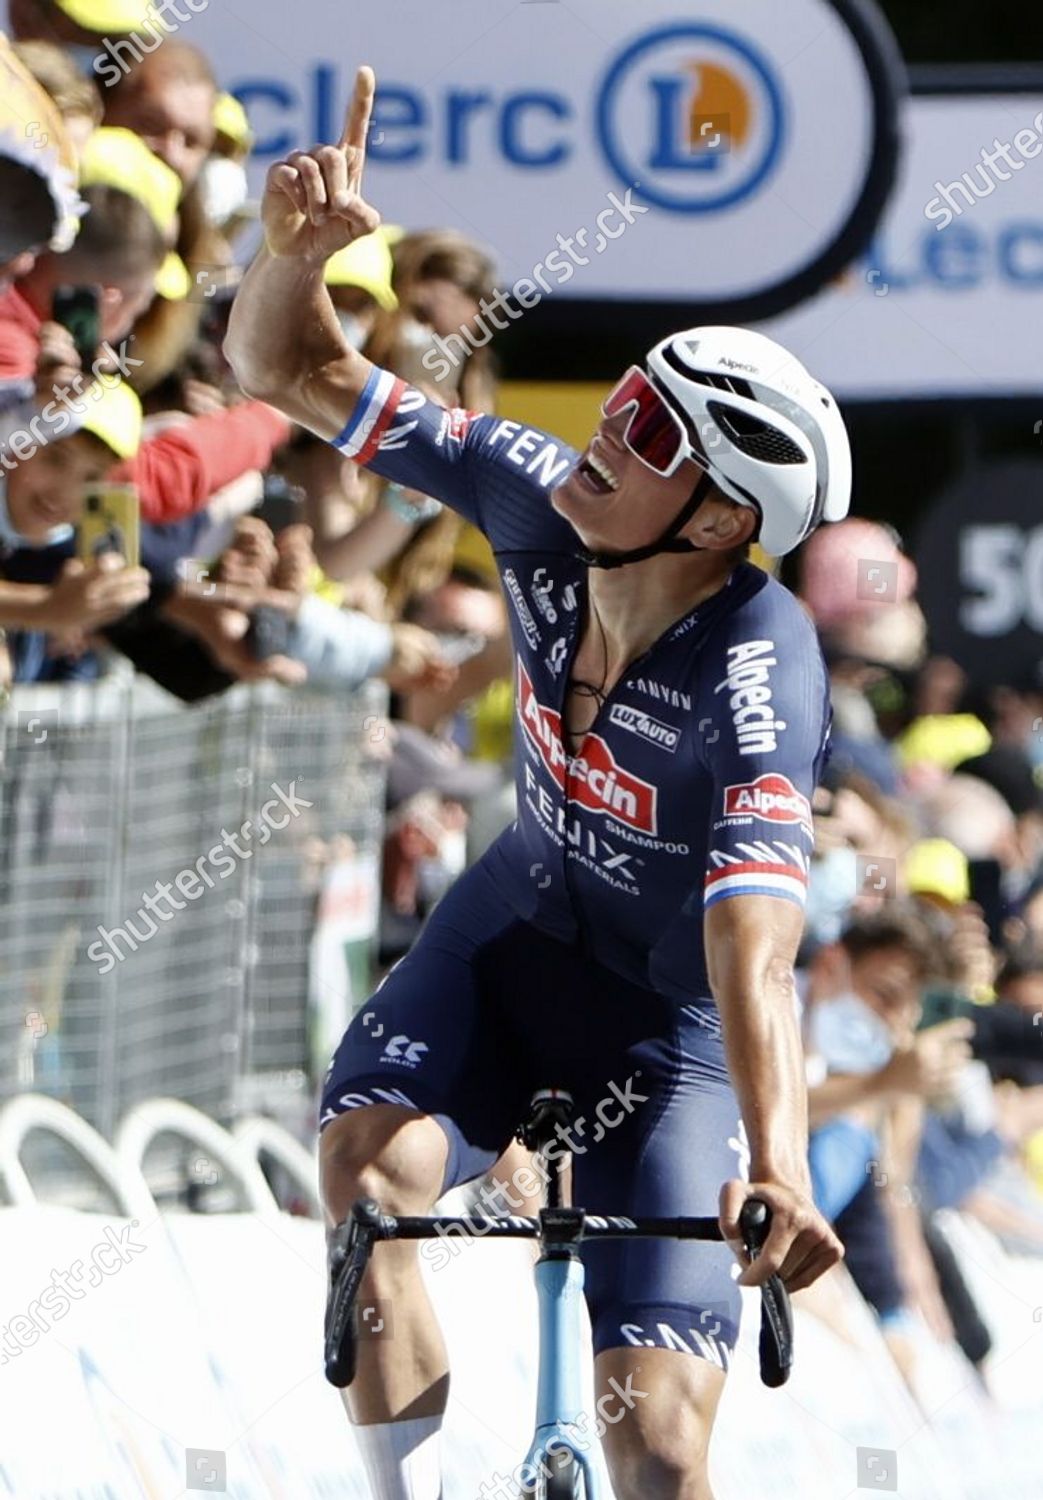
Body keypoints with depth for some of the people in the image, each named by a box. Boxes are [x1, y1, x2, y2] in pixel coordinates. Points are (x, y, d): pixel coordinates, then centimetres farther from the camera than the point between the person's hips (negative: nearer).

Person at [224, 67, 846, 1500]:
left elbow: (756, 951, -45)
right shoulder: (540, 499, -19)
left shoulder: (758, 674, -34)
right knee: (368, 1167, -29)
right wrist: (295, 248, -35)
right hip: (523, 918, 4)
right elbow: (290, 372, -13)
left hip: (674, 1015, -4)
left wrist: (777, 1169, -60)